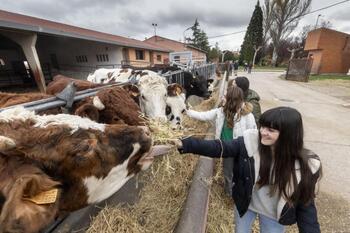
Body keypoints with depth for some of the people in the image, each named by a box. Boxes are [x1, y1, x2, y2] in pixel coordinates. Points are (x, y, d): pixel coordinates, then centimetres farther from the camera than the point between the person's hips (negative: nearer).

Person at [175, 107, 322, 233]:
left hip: (273, 215, 0)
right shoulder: (251, 141, -25)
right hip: (245, 203, 1)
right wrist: (186, 144, -34)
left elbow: (305, 204, -11)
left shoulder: (304, 165, -24)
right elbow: (219, 148, -27)